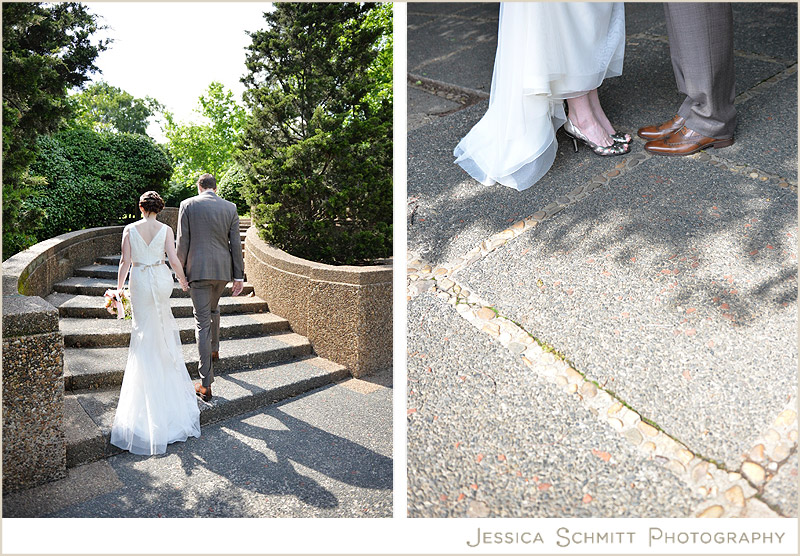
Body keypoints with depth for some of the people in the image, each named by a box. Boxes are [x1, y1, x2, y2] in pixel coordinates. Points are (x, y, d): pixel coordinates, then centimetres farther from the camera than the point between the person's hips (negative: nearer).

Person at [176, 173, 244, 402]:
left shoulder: (188, 205, -1)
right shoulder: (230, 207, 5)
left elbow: (182, 242, -3)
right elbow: (235, 243, 3)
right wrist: (239, 276, 6)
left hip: (198, 270, -3)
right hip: (223, 270, 3)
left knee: (202, 321, -2)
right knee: (213, 309, 30)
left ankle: (205, 384, -1)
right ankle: (214, 349, 48)